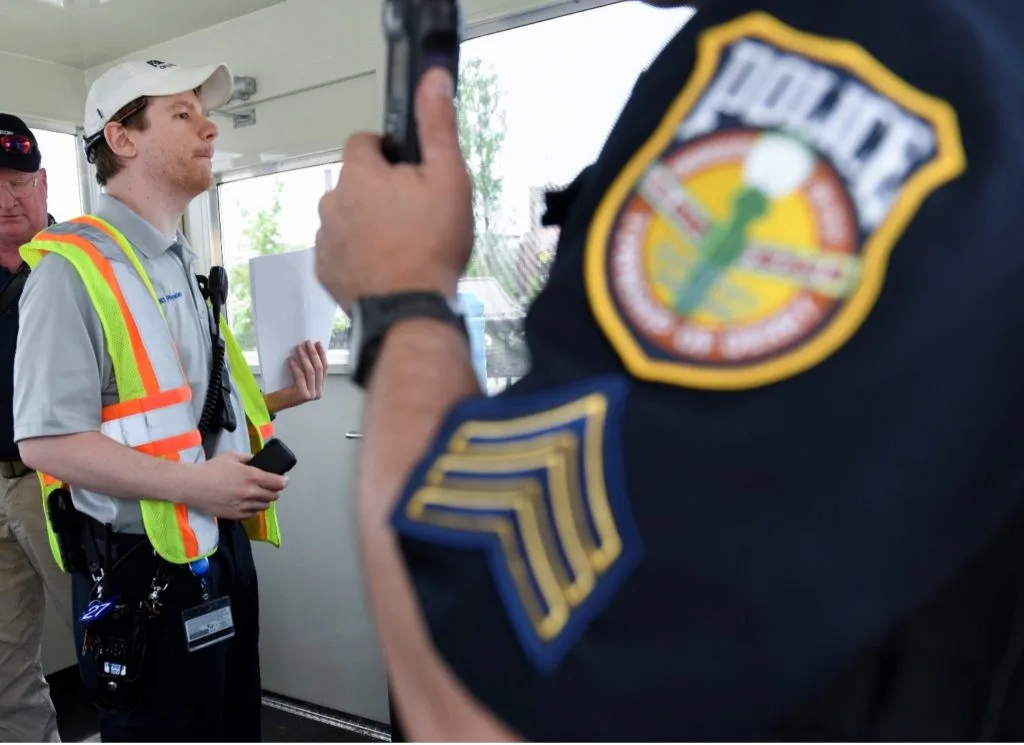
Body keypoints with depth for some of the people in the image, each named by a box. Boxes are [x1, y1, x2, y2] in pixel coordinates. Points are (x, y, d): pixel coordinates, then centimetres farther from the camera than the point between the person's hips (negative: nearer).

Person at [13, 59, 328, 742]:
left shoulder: (184, 264, 13)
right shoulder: (73, 267, -15)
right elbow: (46, 439, -22)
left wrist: (279, 398, 5)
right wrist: (193, 483, -26)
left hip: (221, 549, 9)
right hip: (145, 568, -8)